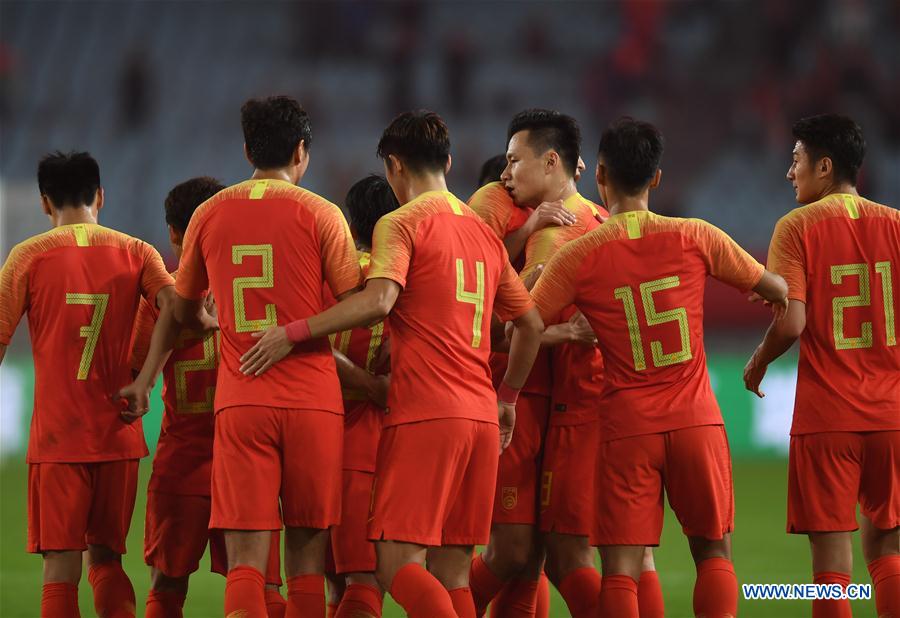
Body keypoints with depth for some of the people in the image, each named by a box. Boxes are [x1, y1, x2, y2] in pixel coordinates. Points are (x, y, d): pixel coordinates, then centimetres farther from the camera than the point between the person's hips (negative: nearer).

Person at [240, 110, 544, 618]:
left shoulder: (401, 224, -3)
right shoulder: (485, 234, 18)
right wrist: (508, 397, 34)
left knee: (399, 563, -9)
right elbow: (532, 325, 23)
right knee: (451, 572, 8)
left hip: (425, 414, -7)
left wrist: (295, 333, -16)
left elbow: (378, 301, -20)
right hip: (481, 418, 7)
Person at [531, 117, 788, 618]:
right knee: (714, 551, 13)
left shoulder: (578, 258, -5)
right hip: (696, 421, 1)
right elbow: (780, 291, 7)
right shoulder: (696, 238, -1)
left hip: (626, 427, -1)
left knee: (620, 568, 0)